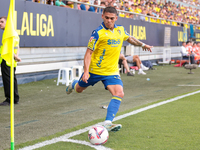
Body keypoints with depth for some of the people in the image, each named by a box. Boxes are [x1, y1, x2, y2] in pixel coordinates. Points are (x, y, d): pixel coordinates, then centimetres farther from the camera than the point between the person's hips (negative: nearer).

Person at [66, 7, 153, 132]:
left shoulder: (121, 30, 1)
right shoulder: (98, 33, -19)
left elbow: (129, 38, 25)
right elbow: (89, 52, -20)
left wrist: (142, 44, 24)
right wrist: (86, 72, -28)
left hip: (112, 71, 4)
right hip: (94, 70, -3)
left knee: (119, 94, -18)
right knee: (79, 89, 18)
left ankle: (108, 122, -19)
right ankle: (74, 84, 56)